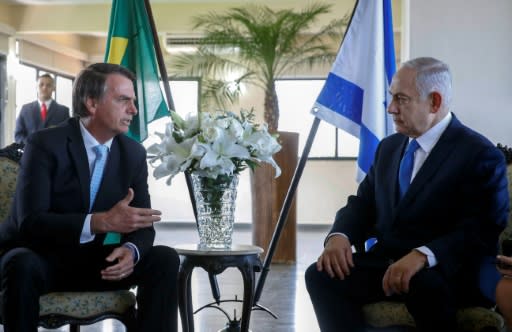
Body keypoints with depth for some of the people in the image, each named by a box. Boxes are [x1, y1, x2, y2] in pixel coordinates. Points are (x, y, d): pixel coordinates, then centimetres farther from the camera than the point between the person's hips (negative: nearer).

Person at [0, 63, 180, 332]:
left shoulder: (134, 153, 1)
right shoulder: (45, 144, -16)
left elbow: (141, 225, -1)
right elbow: (29, 221, -26)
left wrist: (130, 250, -26)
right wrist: (102, 221, -37)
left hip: (92, 261, 5)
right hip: (38, 258, -4)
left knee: (165, 259, -16)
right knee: (22, 266, -38)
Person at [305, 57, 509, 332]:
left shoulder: (480, 154, -8)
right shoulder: (389, 147, 16)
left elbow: (481, 229, -18)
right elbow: (363, 202, 15)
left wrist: (423, 256, -33)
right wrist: (340, 235, -8)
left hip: (446, 272, -6)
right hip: (385, 263, 6)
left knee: (425, 286, -39)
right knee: (320, 275, -19)